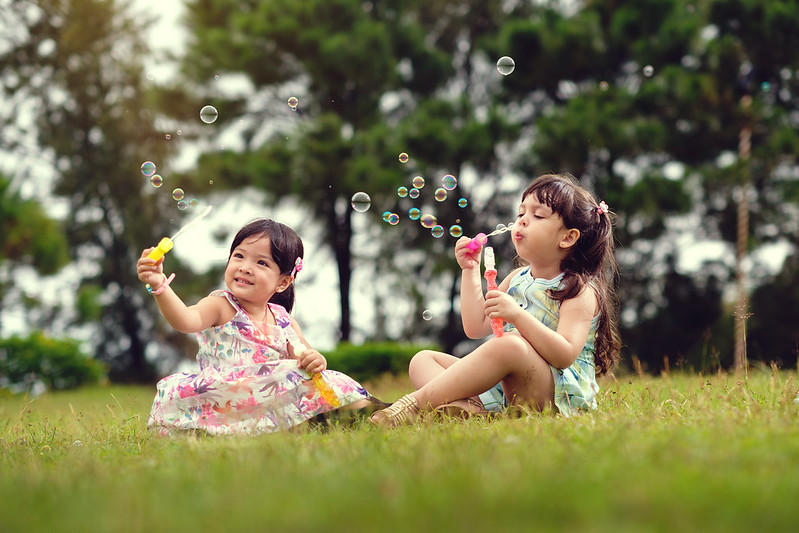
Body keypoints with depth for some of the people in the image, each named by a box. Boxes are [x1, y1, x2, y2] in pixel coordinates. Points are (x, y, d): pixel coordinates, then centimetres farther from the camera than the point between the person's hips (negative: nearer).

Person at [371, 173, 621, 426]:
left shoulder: (581, 291, -5)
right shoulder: (517, 279, 19)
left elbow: (565, 355, -21)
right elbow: (475, 328, 12)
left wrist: (518, 315, -31)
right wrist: (471, 271, 9)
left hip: (555, 392, -8)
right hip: (503, 391, 9)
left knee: (509, 344, -38)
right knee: (423, 360, 2)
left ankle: (416, 403, -34)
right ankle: (466, 405, -32)